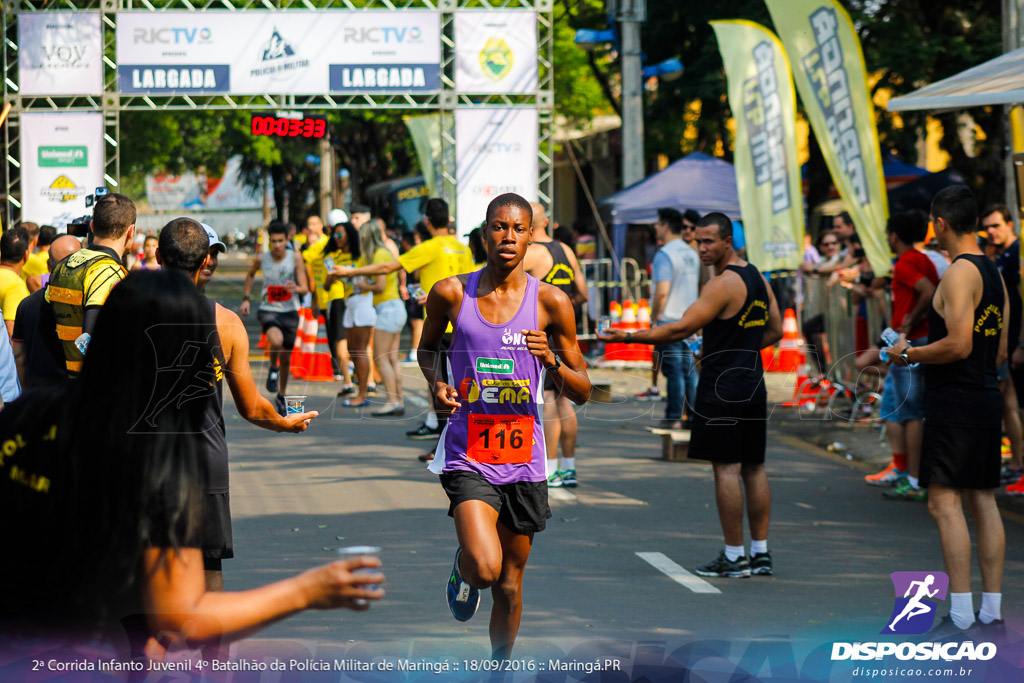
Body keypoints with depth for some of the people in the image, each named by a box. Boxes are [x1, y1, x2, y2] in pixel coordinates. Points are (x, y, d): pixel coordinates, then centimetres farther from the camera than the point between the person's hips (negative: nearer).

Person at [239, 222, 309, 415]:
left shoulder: (295, 258, -9)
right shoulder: (261, 259, -6)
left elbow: (305, 288, -11)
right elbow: (250, 274, 17)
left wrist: (296, 288, -34)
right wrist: (245, 299, 10)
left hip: (289, 312, 1)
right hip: (268, 310, -1)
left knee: (286, 358, 9)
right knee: (276, 340, -33)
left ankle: (281, 396, 31)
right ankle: (273, 368, 0)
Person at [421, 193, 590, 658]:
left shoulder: (550, 302, -2)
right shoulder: (451, 293, -2)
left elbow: (582, 392, 3)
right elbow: (428, 348, 19)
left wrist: (551, 361, -17)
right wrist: (437, 383, -2)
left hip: (522, 458, 1)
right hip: (468, 452, -1)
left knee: (509, 588, 10)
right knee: (485, 567, -21)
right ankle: (462, 569, 16)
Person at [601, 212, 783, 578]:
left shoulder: (723, 284, -16)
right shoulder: (758, 279, 12)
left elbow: (682, 328, -20)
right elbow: (774, 331, 19)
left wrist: (629, 336, -17)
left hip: (722, 388, -9)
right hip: (754, 385, 9)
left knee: (726, 467, -5)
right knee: (753, 467, 11)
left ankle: (734, 557, -4)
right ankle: (761, 552, 13)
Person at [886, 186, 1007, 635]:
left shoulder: (959, 273, -14)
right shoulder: (994, 273, 14)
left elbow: (959, 345, -22)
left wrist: (909, 354, -8)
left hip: (954, 401, -9)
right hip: (987, 396, 9)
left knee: (945, 502, -8)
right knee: (982, 501, 11)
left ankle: (960, 617, -11)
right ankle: (992, 611, 13)